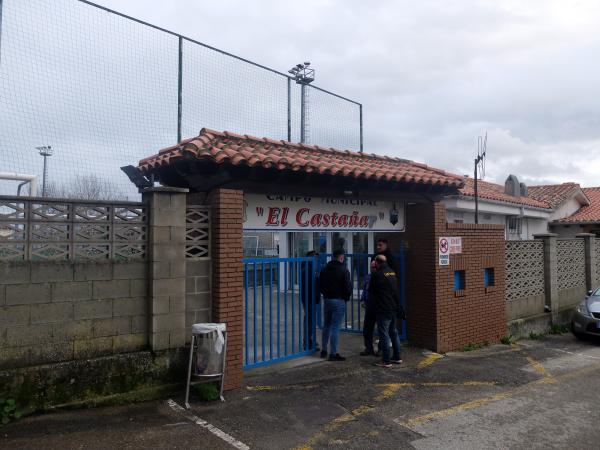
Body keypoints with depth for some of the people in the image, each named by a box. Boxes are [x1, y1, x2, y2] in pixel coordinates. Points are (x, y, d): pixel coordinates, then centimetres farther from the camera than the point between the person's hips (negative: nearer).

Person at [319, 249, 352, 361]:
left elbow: (320, 286, 11)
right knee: (335, 327, -2)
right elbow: (348, 287, -12)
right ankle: (333, 354, 1)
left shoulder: (324, 269, 6)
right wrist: (347, 297, 6)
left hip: (327, 299, 6)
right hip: (339, 301, -6)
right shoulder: (343, 270, -12)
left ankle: (324, 350, 22)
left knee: (326, 325, 17)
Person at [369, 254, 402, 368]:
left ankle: (386, 361, 0)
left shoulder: (377, 274, -14)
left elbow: (371, 291, -3)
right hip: (394, 308, 8)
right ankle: (397, 357, 25)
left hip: (383, 309, -7)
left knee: (384, 334, -2)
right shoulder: (392, 272, 8)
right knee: (394, 333, 17)